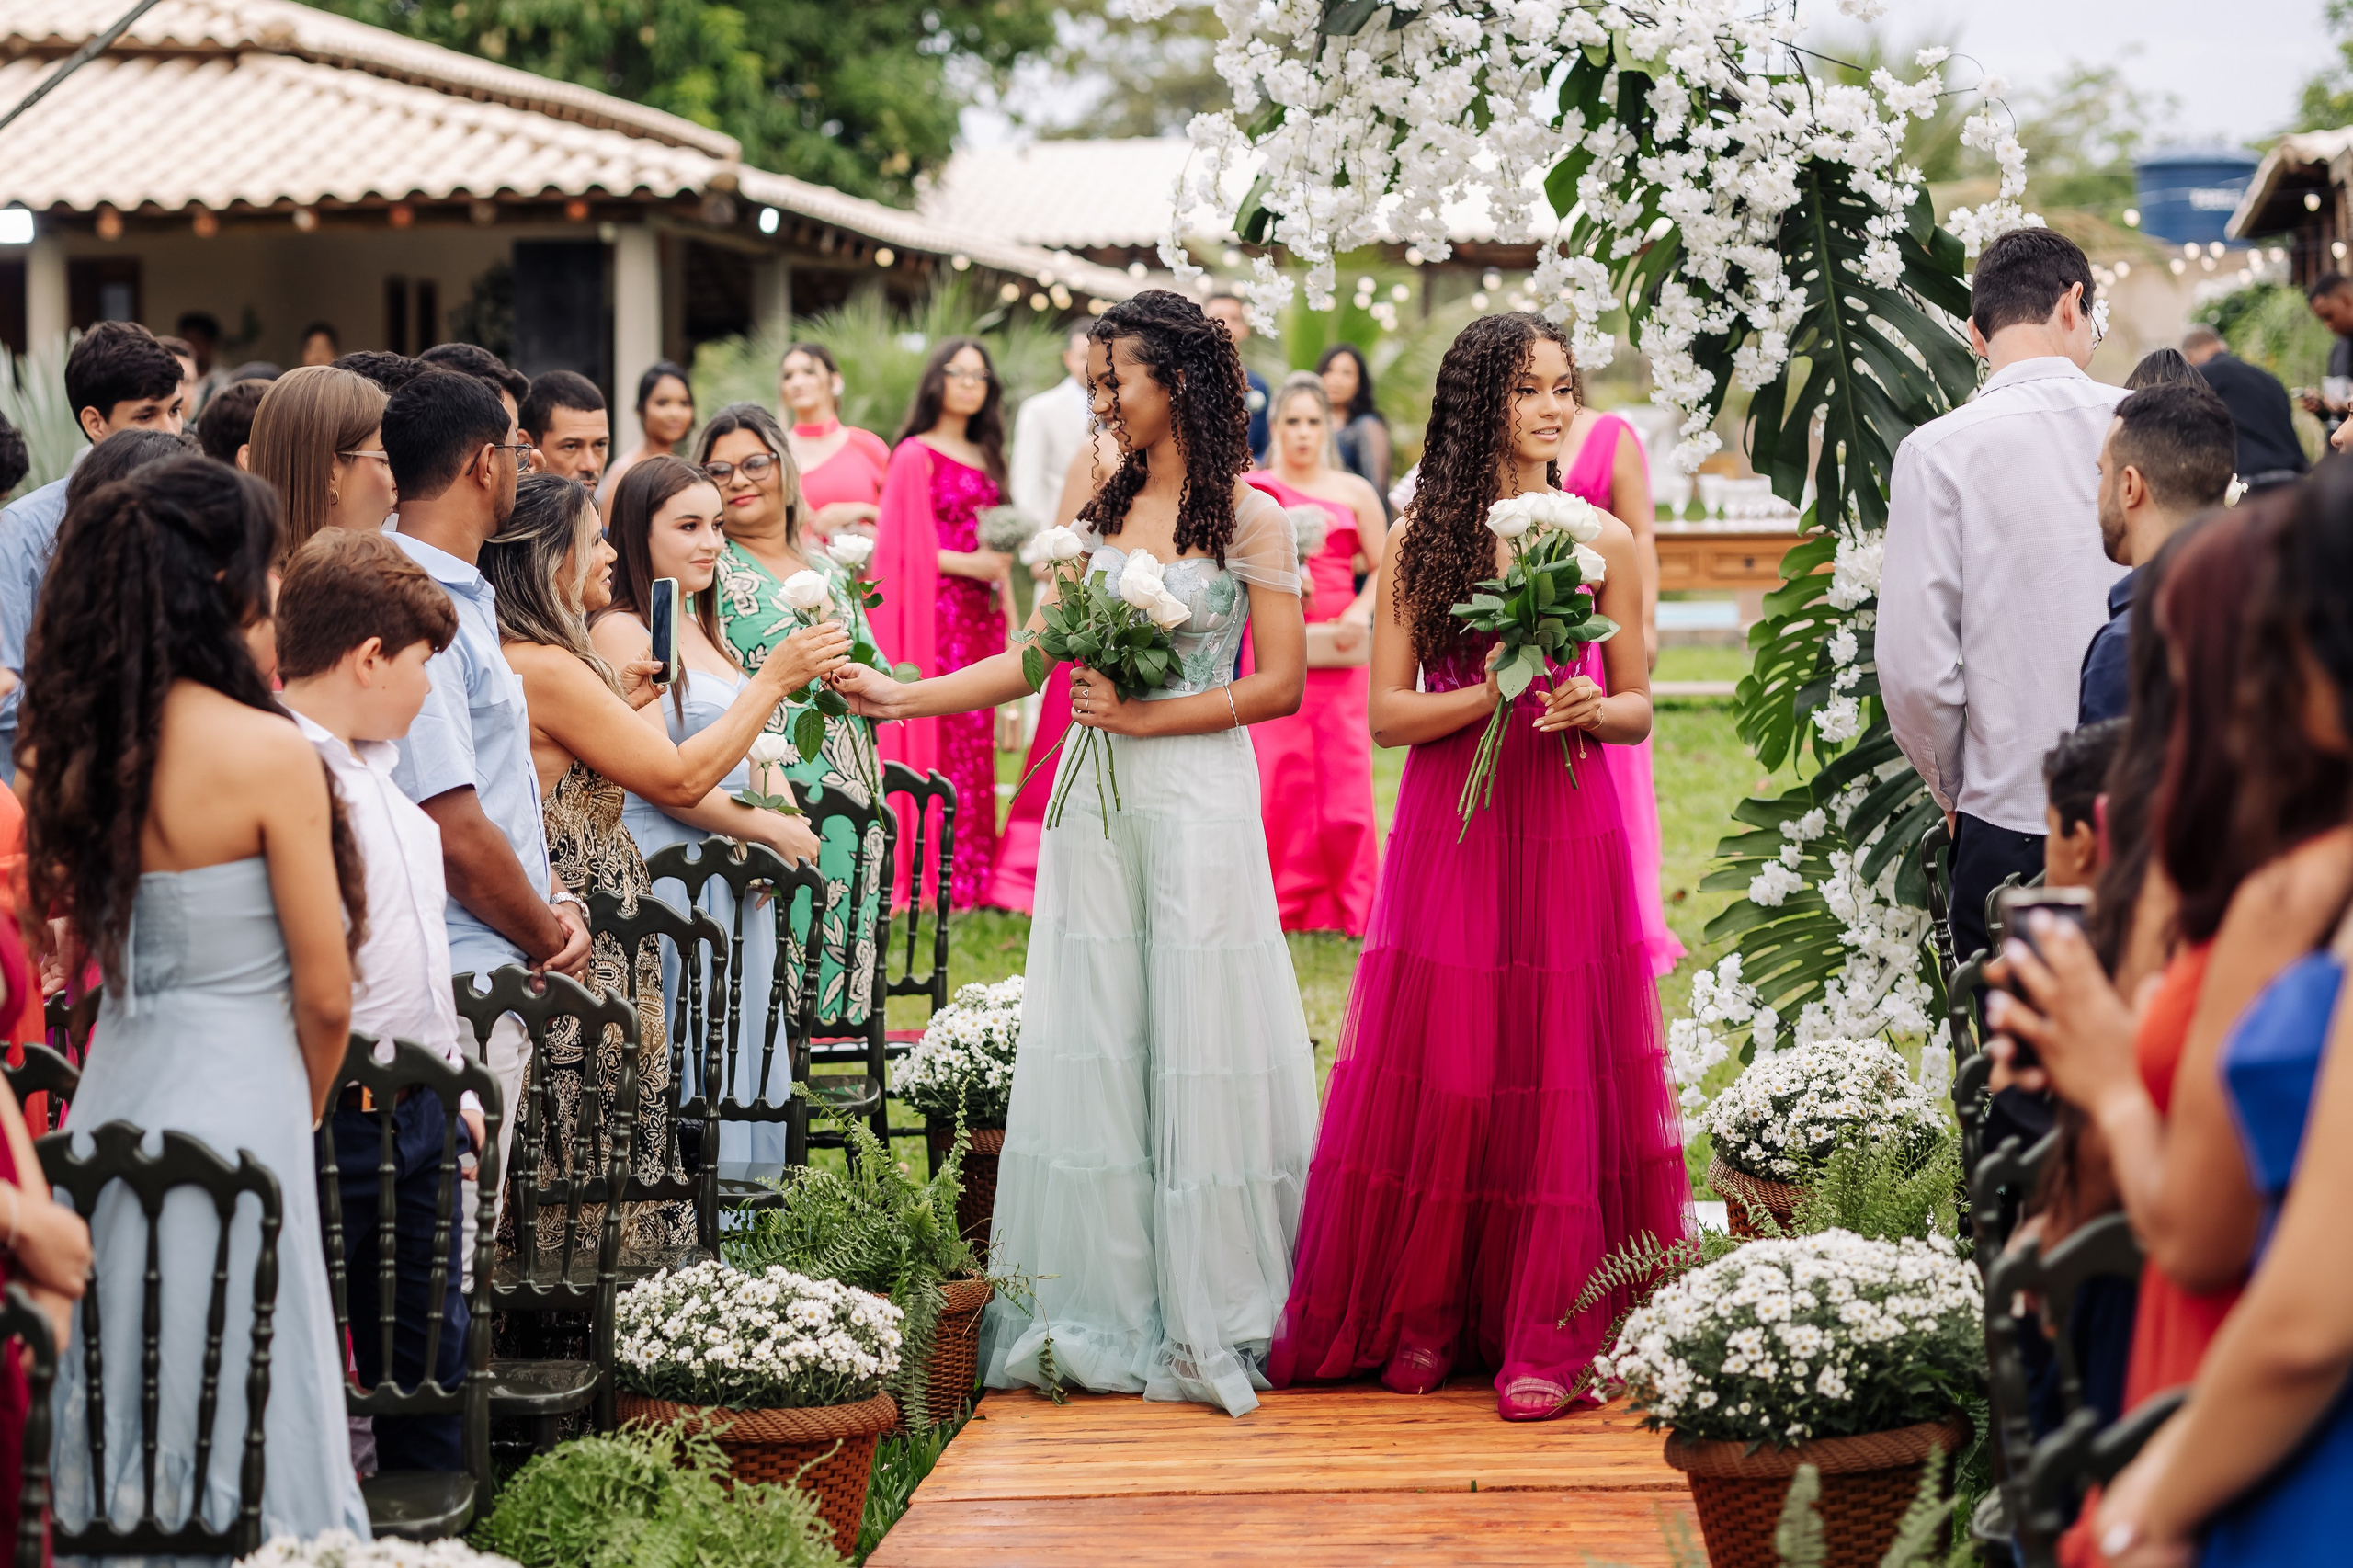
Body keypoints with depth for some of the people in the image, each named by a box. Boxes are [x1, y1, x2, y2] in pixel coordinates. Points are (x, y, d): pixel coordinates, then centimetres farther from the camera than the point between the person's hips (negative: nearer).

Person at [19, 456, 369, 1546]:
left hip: (116, 1085, 6)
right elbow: (324, 996, -11)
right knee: (237, 1394, 4)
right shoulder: (270, 752, -15)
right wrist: (303, 1115, 7)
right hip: (238, 1097, -6)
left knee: (130, 1374, 17)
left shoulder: (74, 743, 2)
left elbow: (66, 920, 10)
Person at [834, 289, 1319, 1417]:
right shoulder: (1101, 509, 12)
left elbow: (1281, 684, -6)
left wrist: (1146, 714, -13)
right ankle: (1103, 1314, 9)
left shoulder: (1251, 520, -2)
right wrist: (901, 697, 4)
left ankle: (1209, 1321, 8)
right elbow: (1035, 658, 12)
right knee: (1093, 1045, 3)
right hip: (1095, 803, 5)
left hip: (1198, 801, -5)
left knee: (1196, 1047, -2)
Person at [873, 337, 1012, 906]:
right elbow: (899, 544, -9)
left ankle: (975, 869, 8)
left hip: (980, 610, 7)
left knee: (974, 735, 5)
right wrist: (966, 563, -16)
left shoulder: (986, 457, 17)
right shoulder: (916, 455, -4)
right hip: (934, 609, -7)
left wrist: (1005, 601, 16)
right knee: (940, 732, -9)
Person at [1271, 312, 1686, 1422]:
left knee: (1560, 1067, -1)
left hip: (1566, 830, 0)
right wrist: (1491, 694, -15)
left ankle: (1549, 1334, 5)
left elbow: (1638, 711, 10)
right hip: (1448, 830, 0)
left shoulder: (1602, 541, 6)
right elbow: (1386, 714, 0)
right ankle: (1423, 1317, 15)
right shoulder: (1417, 542, 4)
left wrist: (1587, 705, -12)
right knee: (1438, 1066, 2)